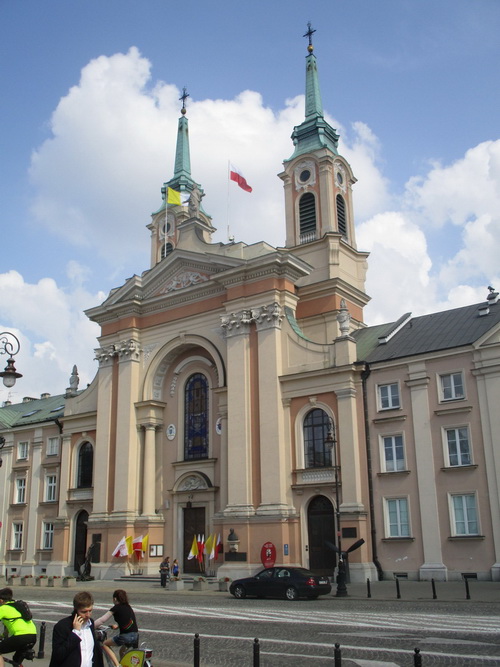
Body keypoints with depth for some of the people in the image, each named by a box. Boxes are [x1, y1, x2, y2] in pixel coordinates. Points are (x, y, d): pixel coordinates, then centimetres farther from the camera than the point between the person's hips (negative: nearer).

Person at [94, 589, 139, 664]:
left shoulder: (116, 608, -1)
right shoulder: (128, 607, 17)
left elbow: (102, 620, 1)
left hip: (125, 636, -7)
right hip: (136, 635, 7)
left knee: (105, 644, 11)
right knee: (122, 651, 30)